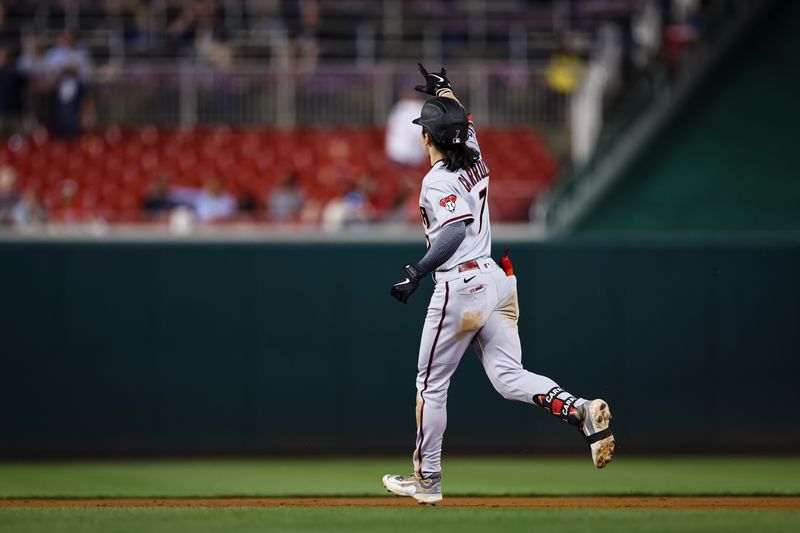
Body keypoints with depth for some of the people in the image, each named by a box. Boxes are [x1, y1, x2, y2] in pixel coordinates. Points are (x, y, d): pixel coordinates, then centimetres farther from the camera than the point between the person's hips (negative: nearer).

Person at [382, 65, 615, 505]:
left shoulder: (438, 181, -12)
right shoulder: (475, 161, 10)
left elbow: (455, 231, -29)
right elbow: (465, 123, 34)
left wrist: (416, 273, -31)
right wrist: (444, 90, 44)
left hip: (460, 287, -8)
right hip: (497, 282, 8)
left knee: (431, 384, 6)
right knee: (509, 378, 1)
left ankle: (427, 479, 13)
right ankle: (580, 411, -24)